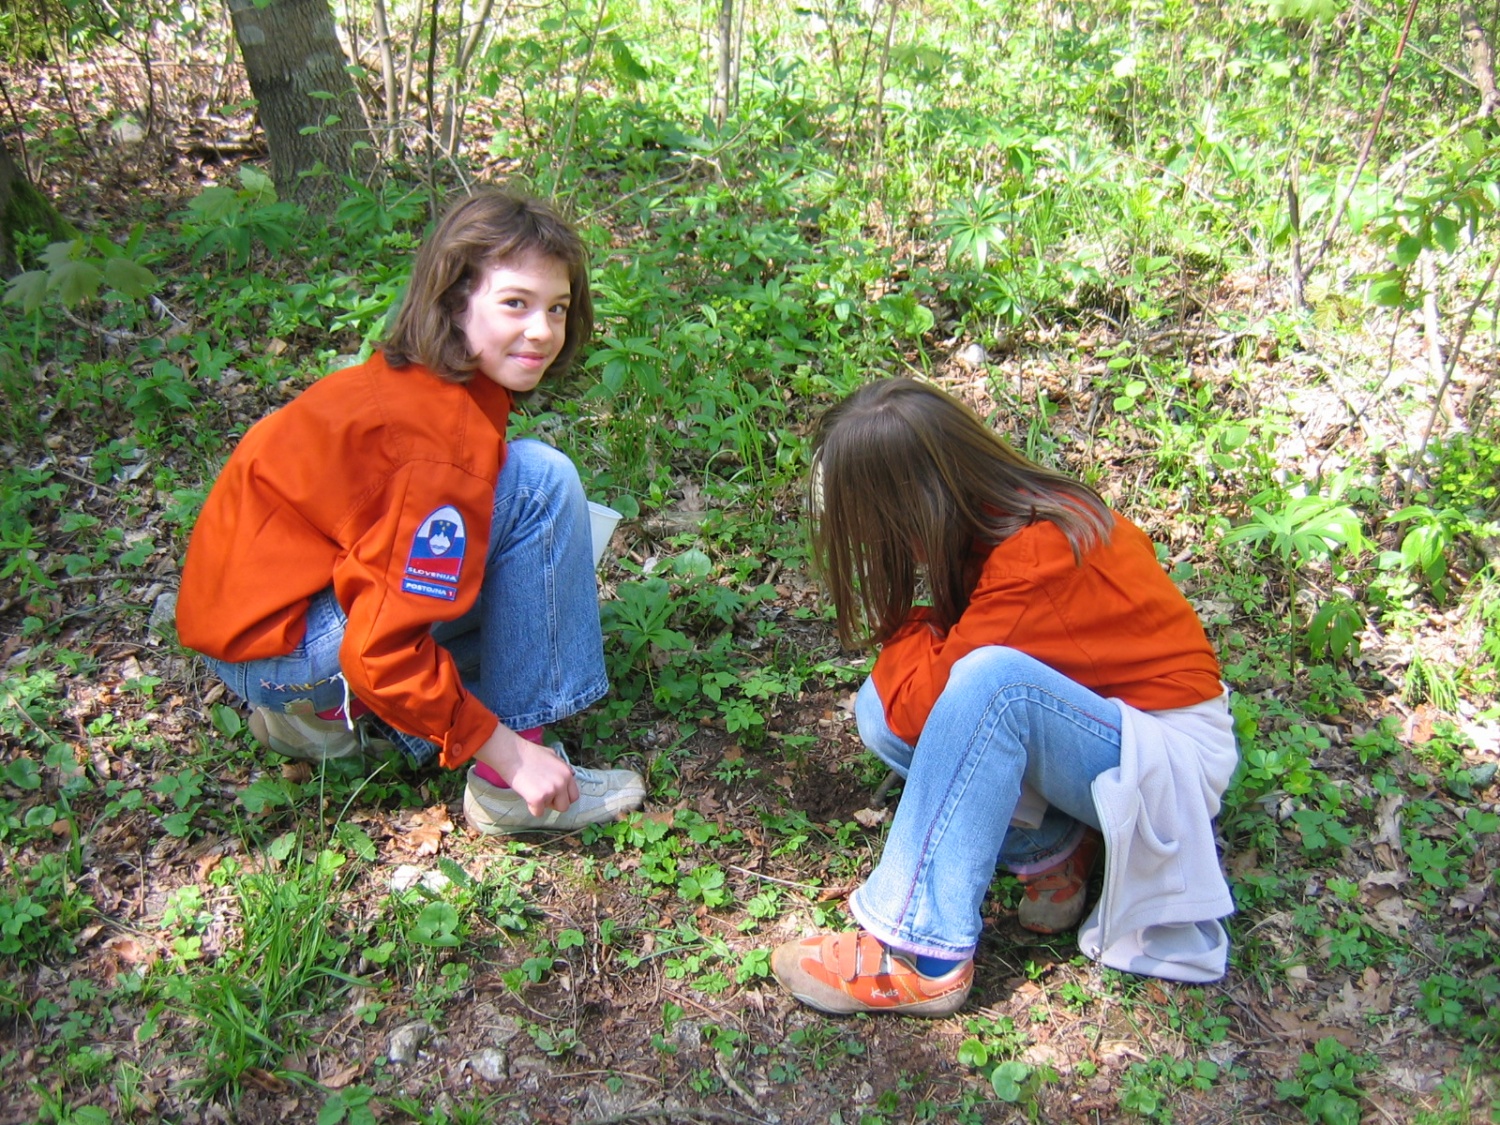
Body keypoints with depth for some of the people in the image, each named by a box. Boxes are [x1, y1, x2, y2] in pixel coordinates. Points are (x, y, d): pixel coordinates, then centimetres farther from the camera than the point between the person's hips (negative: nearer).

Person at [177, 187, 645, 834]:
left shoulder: (409, 378, 2)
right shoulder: (441, 440, -24)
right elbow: (381, 650, -27)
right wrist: (509, 755, -20)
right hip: (276, 648, -9)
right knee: (539, 481, -18)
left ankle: (330, 707, 10)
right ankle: (506, 786, -14)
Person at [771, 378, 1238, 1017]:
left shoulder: (1037, 556, -28)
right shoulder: (999, 514, -4)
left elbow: (920, 703, -27)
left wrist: (906, 629, -11)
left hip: (1171, 757, -8)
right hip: (1092, 730, 8)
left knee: (991, 678, -35)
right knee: (881, 710, -8)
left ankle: (924, 958, -27)